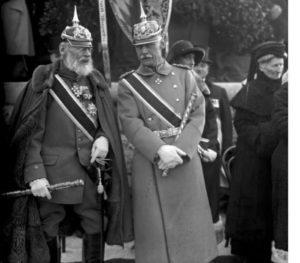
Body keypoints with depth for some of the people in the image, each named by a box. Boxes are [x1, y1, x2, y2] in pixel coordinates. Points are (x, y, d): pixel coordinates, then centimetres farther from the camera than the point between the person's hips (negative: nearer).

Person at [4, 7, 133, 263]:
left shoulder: (96, 81, 9)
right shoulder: (43, 80, -5)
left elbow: (109, 122, 14)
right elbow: (30, 131, -8)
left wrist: (104, 138, -9)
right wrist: (35, 173, -16)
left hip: (90, 168, 4)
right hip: (52, 170, -4)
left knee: (95, 228, 11)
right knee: (46, 231, 4)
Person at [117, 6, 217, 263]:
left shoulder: (184, 75, 7)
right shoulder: (128, 84, 3)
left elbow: (198, 116, 0)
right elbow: (131, 124, -7)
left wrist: (180, 151, -15)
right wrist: (161, 150, -21)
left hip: (186, 161, 1)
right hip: (149, 164, -1)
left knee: (189, 224, 7)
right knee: (156, 227, 2)